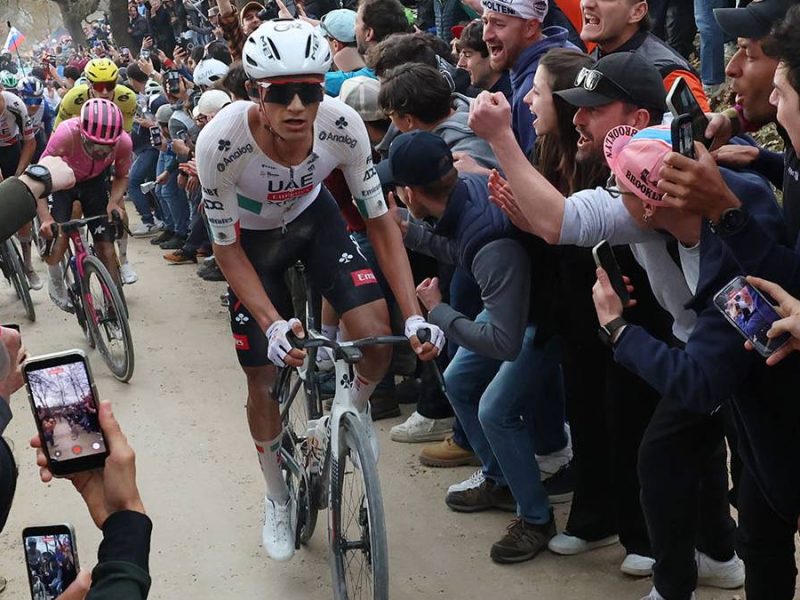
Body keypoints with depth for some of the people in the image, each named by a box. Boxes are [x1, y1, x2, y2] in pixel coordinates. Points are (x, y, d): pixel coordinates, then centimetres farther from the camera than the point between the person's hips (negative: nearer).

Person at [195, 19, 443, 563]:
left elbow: (380, 220, -20)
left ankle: (356, 407, 19)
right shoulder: (221, 143, -36)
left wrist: (414, 315, -28)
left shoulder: (343, 126, -32)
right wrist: (273, 324, -35)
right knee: (264, 376, 2)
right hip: (253, 238, -1)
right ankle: (278, 499, 28)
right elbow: (227, 248, -22)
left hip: (314, 217, 2)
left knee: (377, 336, -18)